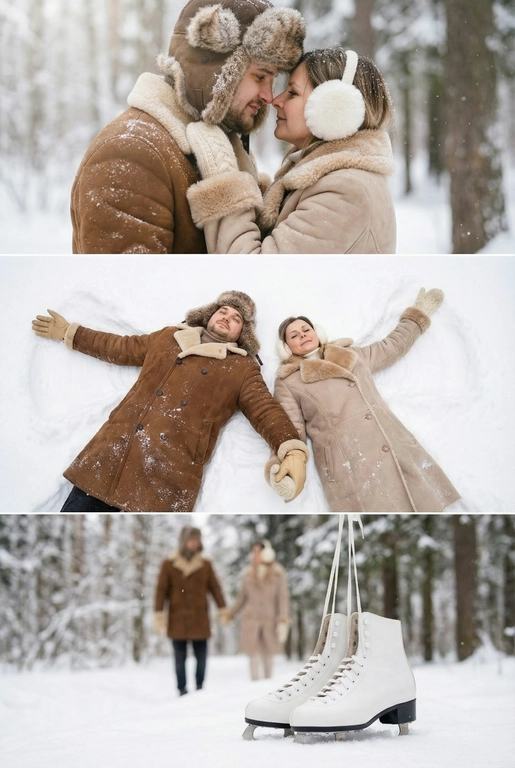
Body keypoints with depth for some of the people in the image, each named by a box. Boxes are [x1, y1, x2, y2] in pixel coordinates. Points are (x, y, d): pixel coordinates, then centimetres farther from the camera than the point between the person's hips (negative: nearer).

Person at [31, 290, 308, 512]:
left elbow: (266, 411, 3)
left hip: (169, 476, -4)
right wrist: (68, 332, 39)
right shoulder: (168, 338, 25)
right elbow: (121, 348, 35)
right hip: (112, 453, 4)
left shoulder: (243, 369, 15)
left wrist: (293, 451, -16)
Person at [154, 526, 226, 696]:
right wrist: (158, 614, -7)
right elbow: (161, 590, -1)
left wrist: (223, 610, -2)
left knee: (201, 657, -2)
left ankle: (200, 687, 13)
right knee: (180, 658, 1)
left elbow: (215, 588, 5)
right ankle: (182, 690, 9)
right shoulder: (168, 565, 0)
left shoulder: (205, 564, 5)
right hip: (177, 620, -1)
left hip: (200, 620, 1)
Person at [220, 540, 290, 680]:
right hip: (251, 619, 1)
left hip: (269, 620, -1)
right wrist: (230, 613, 11)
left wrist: (283, 620, -8)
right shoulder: (248, 574, 7)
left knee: (268, 655, 3)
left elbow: (283, 598, 0)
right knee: (253, 654, -3)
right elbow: (242, 597, 16)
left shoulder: (278, 573, 1)